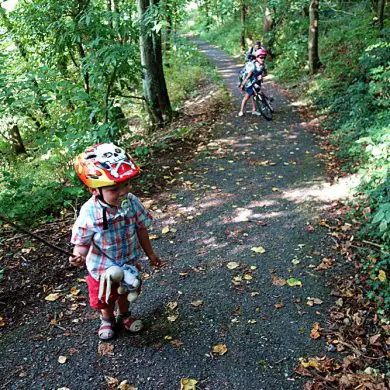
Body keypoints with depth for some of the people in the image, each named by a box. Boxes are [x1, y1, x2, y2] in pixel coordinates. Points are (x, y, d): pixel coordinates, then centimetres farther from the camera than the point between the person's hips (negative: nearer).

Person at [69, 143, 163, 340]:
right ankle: (107, 320, 58)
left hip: (129, 262, 3)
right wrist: (79, 256, -44)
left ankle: (124, 316, 60)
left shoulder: (132, 202, -23)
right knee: (106, 299, 25)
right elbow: (82, 243, -21)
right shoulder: (89, 213, -33)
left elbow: (141, 229, -7)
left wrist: (150, 254, 4)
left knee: (125, 293, 29)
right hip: (103, 268, -2)